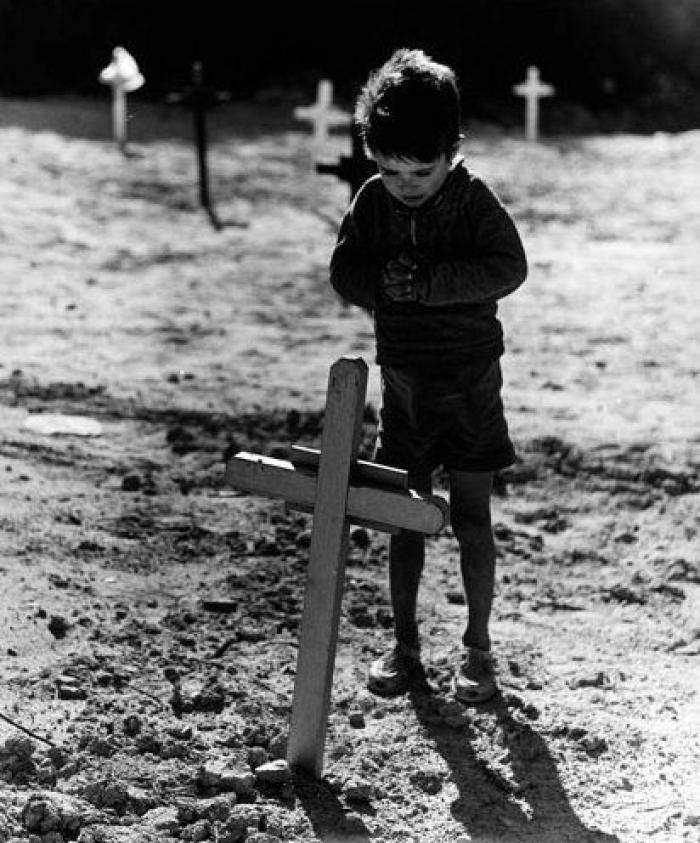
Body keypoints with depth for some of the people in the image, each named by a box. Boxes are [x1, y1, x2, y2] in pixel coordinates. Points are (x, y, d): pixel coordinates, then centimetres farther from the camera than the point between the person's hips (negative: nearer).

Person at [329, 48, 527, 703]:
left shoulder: (474, 199, -12)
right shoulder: (372, 200, -1)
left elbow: (508, 269, -21)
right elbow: (344, 271, 1)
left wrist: (427, 283, -26)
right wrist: (387, 289, -18)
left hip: (469, 380, -3)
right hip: (402, 379, 3)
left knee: (471, 519, 3)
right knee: (406, 518, 9)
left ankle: (476, 648, 16)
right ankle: (404, 645, 19)